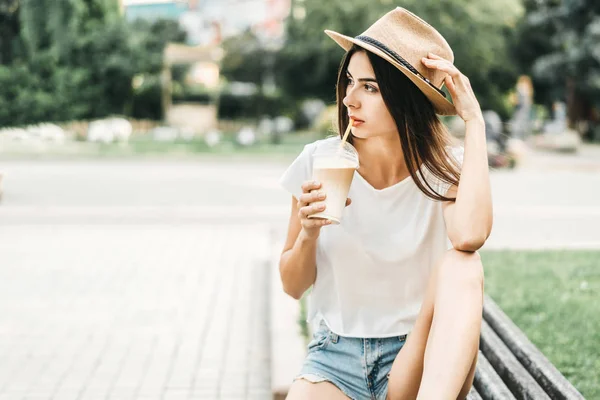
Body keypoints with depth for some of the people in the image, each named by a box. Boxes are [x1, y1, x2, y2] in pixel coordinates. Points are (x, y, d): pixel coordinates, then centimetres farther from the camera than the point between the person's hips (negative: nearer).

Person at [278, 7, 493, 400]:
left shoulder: (444, 167, -8)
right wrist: (308, 233, -18)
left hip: (414, 359, 1)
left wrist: (475, 120, -23)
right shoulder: (320, 163, -4)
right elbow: (293, 287, 4)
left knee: (461, 264, -31)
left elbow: (469, 235, -33)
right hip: (335, 356, 0)